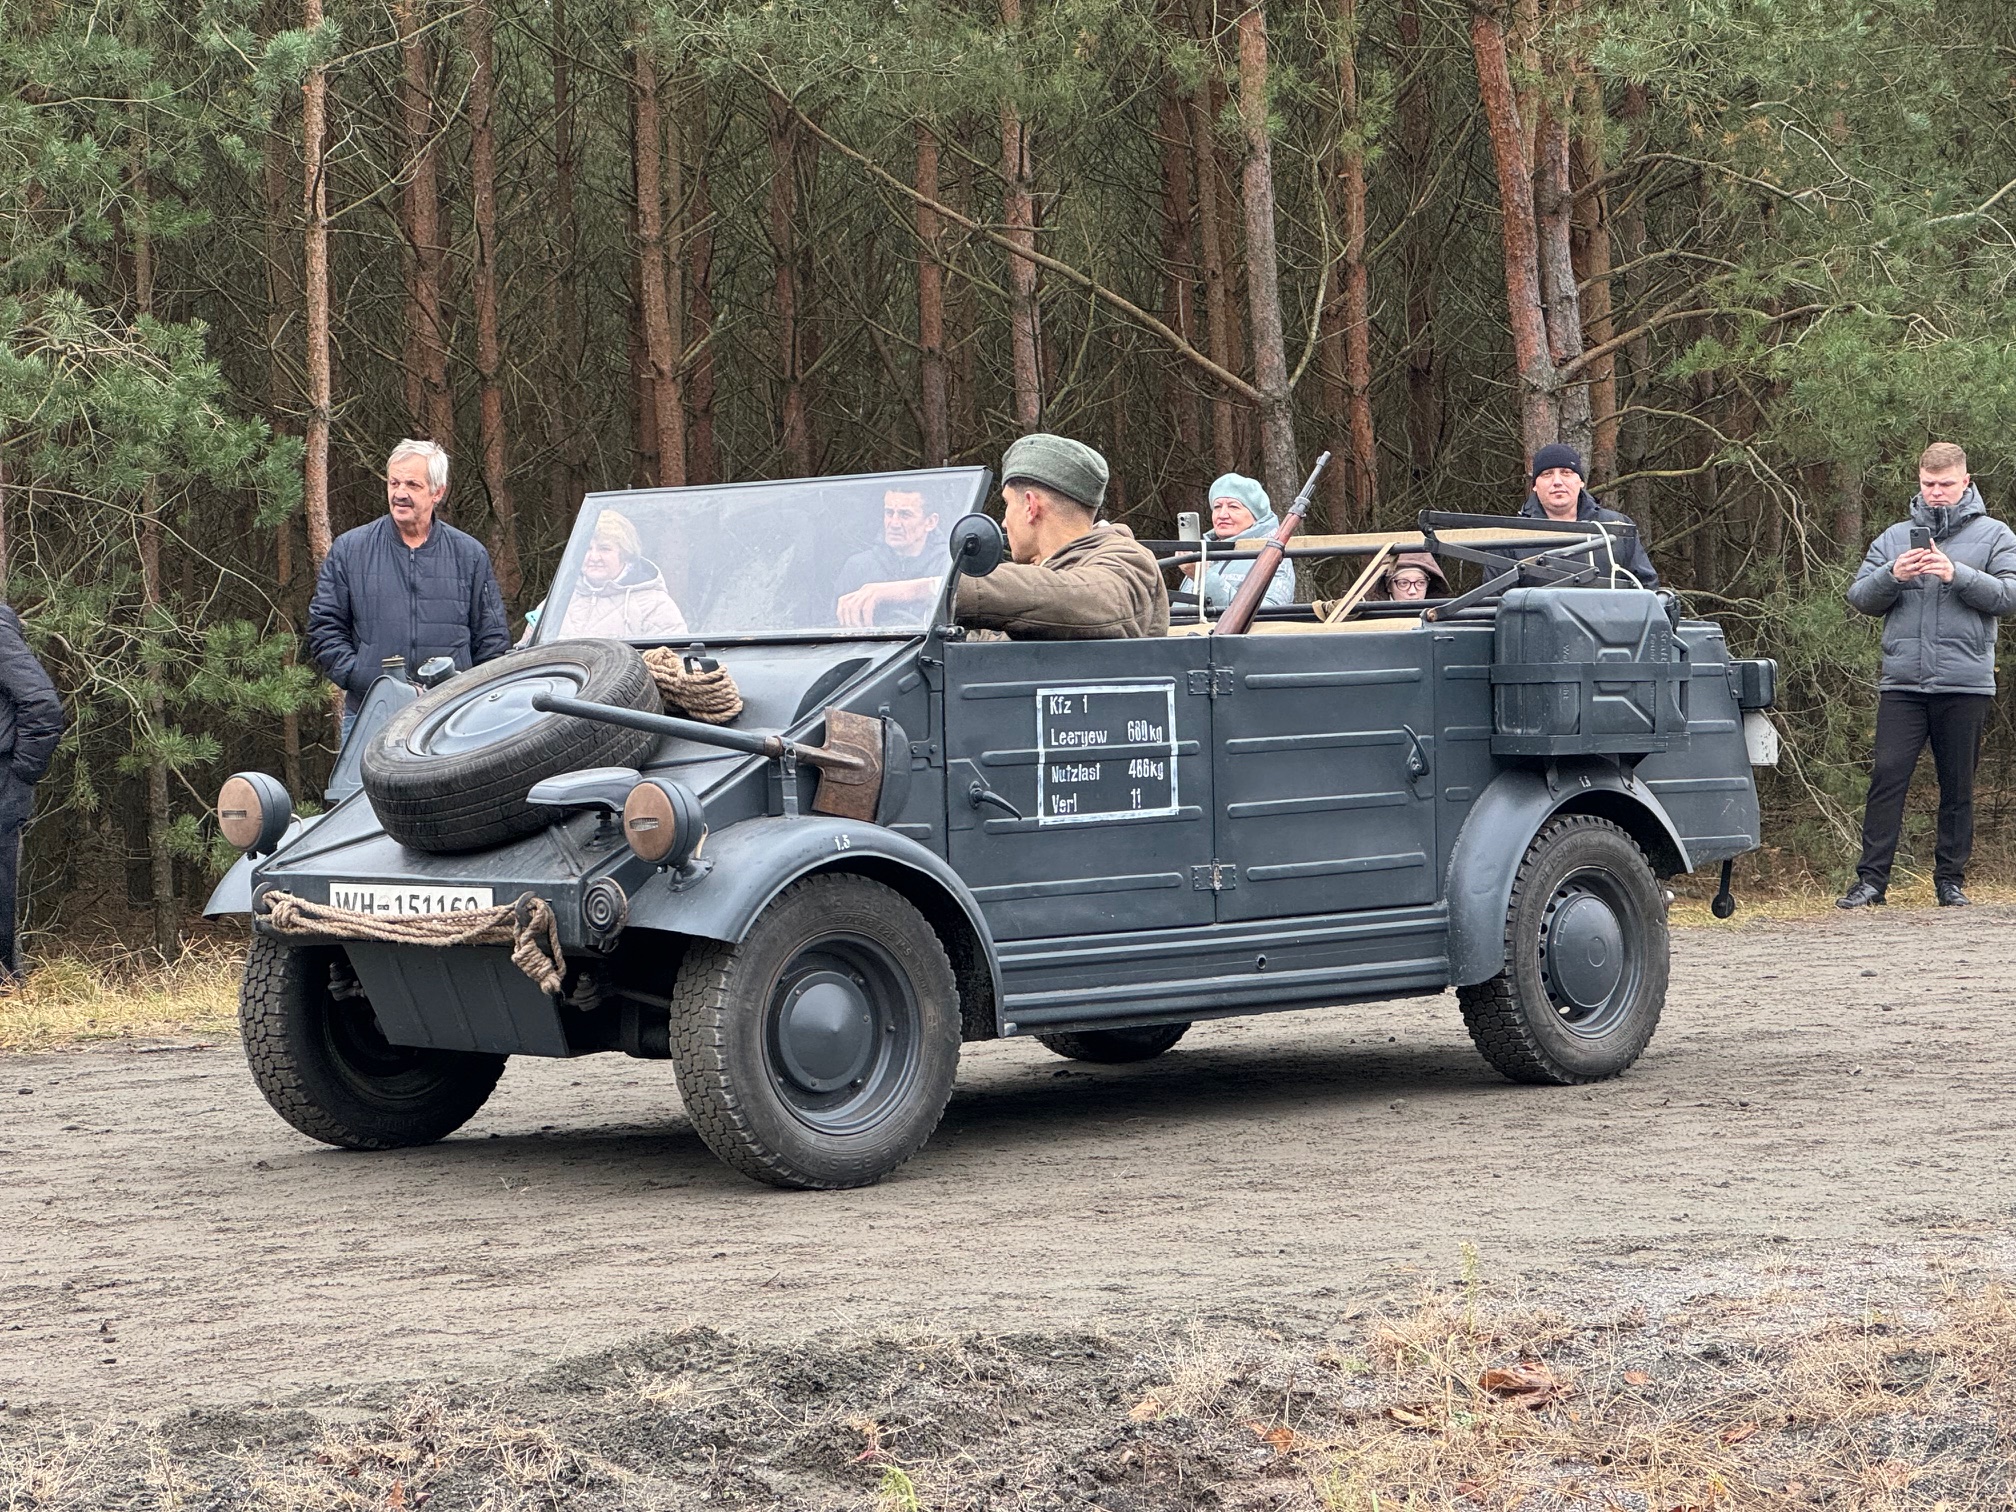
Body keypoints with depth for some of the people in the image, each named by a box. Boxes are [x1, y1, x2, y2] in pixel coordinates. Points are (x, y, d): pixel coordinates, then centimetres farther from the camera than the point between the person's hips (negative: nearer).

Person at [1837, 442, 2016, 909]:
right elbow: (1859, 597, 8)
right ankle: (1871, 879, -7)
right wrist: (1892, 576, -11)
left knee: (1957, 786, 5)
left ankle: (1951, 879, 13)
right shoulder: (1893, 538, 14)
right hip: (1902, 682, 1)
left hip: (1965, 683, -1)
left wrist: (1958, 575, -17)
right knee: (1888, 777, -7)